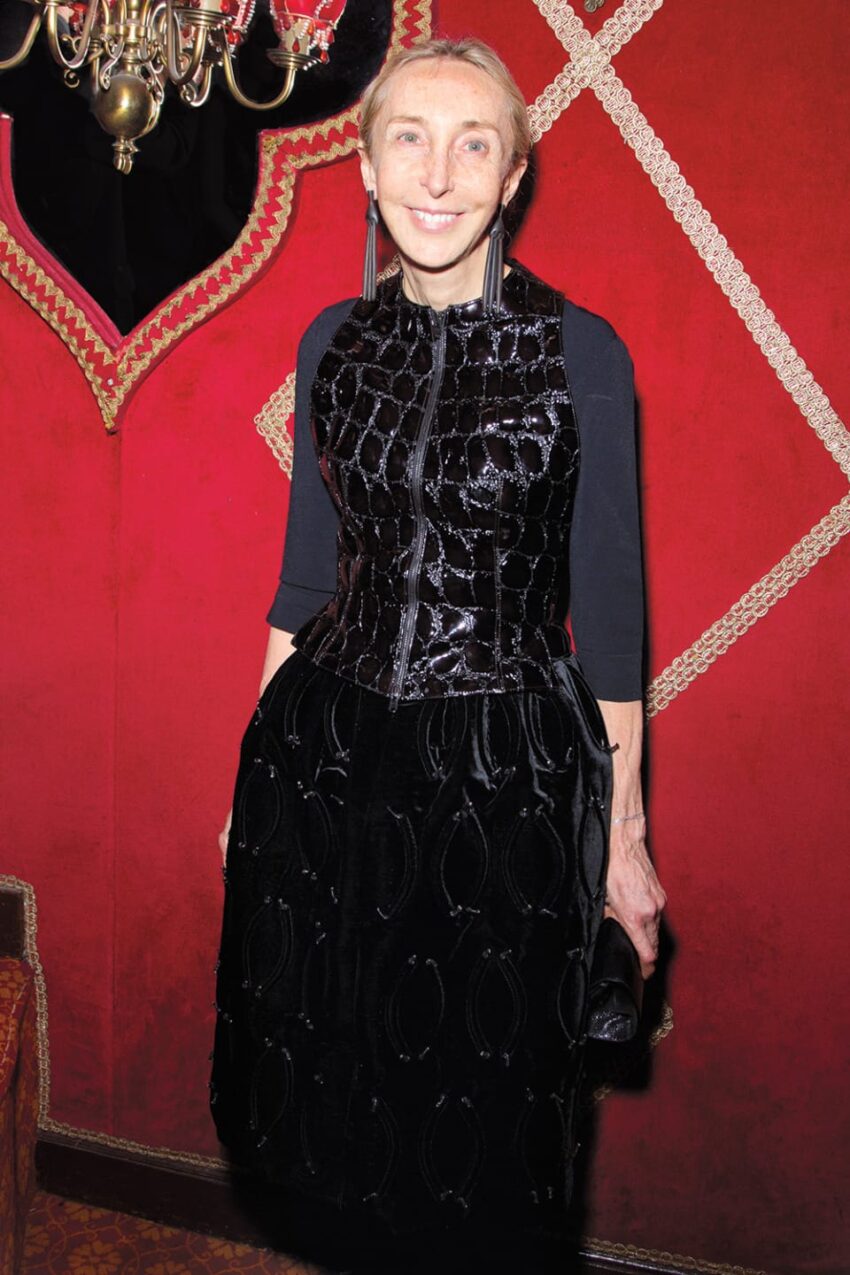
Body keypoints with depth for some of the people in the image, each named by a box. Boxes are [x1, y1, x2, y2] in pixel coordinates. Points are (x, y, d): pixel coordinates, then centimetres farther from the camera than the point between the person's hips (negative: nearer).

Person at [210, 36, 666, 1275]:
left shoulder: (580, 354, -9)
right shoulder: (334, 341, 3)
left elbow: (607, 610, -6)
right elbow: (306, 568, 10)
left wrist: (624, 832, -3)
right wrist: (261, 765, 13)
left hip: (505, 776, -3)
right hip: (326, 753, 4)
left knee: (478, 1115, 13)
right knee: (328, 1078, 18)